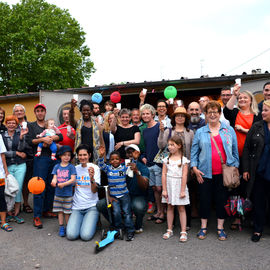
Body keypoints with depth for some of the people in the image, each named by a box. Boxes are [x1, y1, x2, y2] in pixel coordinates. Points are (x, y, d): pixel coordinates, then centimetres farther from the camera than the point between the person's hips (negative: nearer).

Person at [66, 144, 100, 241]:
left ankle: (93, 222, 12)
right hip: (77, 207, 3)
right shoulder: (75, 168, 8)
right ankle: (80, 222, 14)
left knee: (86, 236, -20)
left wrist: (92, 178, -29)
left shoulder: (94, 168, -3)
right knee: (71, 235, -17)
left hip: (91, 206, -3)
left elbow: (94, 190, -11)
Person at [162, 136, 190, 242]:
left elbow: (184, 176, -8)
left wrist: (182, 190, -11)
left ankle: (183, 232, 9)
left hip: (179, 186, -3)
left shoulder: (183, 160, -5)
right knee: (170, 207, 10)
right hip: (169, 186, 3)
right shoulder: (166, 160, 4)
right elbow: (164, 175, 1)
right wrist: (164, 190, -3)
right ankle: (169, 230, 21)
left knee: (181, 208, 3)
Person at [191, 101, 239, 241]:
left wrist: (235, 167, 3)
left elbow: (235, 151, 10)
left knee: (222, 199, 7)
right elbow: (194, 152, 8)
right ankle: (203, 227, 20)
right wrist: (194, 168, -3)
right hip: (205, 173, 0)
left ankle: (220, 228, 21)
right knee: (205, 199, 5)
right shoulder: (200, 132, 7)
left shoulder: (229, 130, 8)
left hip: (223, 173, 0)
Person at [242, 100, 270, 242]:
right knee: (258, 202, 9)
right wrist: (246, 169, -1)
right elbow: (246, 149, 4)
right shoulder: (256, 127, 4)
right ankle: (258, 229, 23)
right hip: (258, 172, 1)